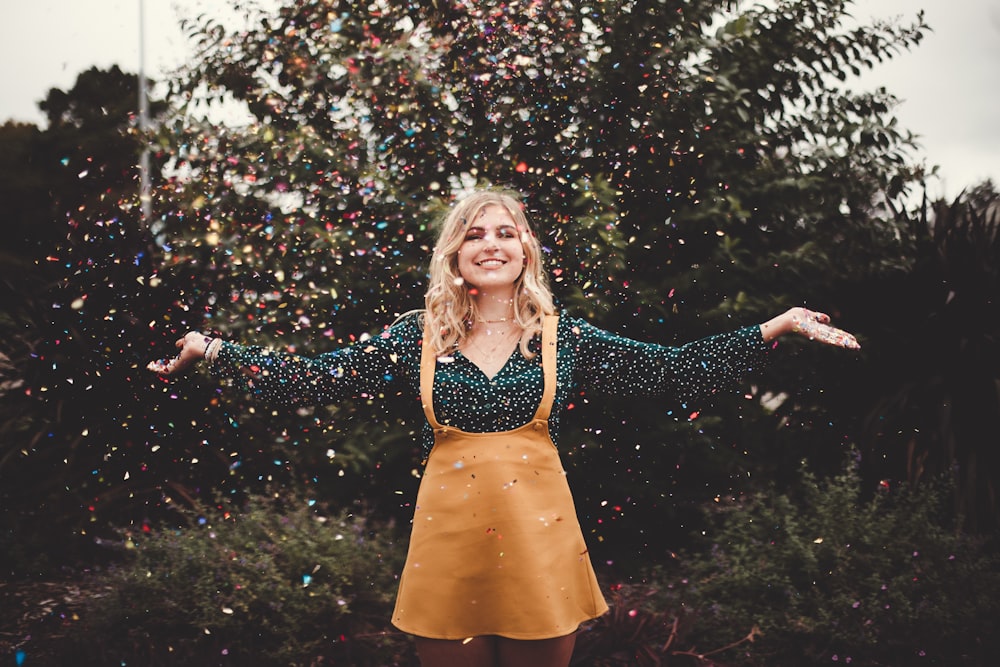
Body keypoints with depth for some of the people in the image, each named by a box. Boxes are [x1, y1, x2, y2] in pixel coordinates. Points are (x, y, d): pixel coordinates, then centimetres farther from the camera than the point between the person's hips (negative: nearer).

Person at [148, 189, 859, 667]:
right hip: (449, 533, 0)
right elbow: (314, 377, 2)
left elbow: (679, 369, 2)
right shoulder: (417, 337, 2)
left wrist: (776, 328, -2)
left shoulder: (565, 337, 2)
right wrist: (216, 350, -2)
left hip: (537, 533, 0)